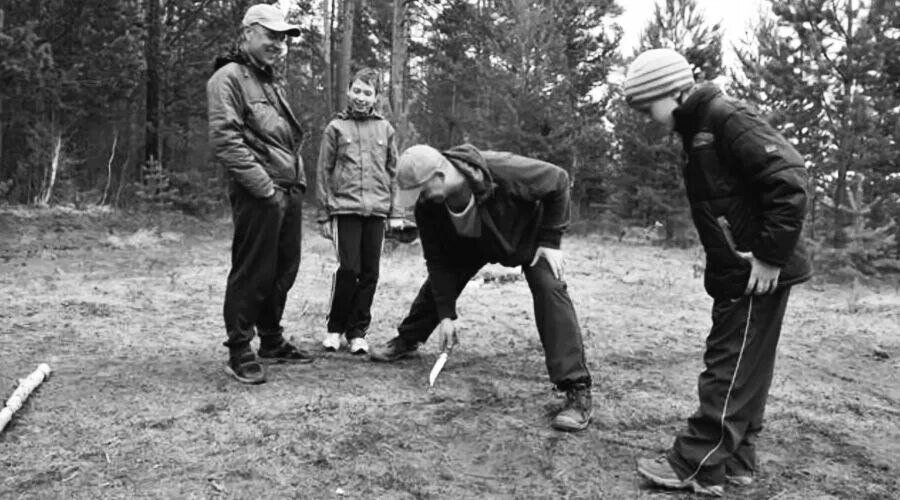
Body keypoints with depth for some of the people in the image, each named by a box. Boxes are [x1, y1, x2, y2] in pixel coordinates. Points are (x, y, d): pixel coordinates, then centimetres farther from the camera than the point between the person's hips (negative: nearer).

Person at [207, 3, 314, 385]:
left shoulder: (272, 82, 23)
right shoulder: (228, 78, -5)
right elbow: (224, 141, -15)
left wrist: (298, 181, 12)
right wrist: (266, 188, -17)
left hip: (289, 192, 9)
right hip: (257, 195, -9)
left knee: (284, 271, 14)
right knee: (251, 275, -3)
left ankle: (272, 341, 29)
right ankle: (239, 353, 9)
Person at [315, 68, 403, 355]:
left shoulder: (384, 129, 11)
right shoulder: (336, 128, 5)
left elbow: (393, 172, 12)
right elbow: (323, 173, 4)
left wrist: (395, 213, 7)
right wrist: (323, 215, 0)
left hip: (376, 211, 3)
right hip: (345, 209, -2)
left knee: (370, 273, 3)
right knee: (349, 269, -8)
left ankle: (357, 331, 16)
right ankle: (335, 327, 11)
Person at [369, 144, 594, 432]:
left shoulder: (504, 171, -43)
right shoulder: (427, 205, -27)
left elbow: (559, 181, -27)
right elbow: (437, 259, -16)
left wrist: (550, 241, -26)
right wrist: (445, 314, -20)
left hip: (527, 232, -4)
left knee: (549, 290, -25)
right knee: (436, 281, 2)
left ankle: (577, 391, -25)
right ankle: (406, 341, 31)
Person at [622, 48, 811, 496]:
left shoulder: (726, 118, -16)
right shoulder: (699, 130, 14)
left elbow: (788, 178, -23)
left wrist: (770, 254, -22)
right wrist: (723, 260, 11)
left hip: (758, 274, -10)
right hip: (736, 272, 10)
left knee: (729, 368, -3)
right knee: (743, 369, 14)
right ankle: (734, 461, 25)